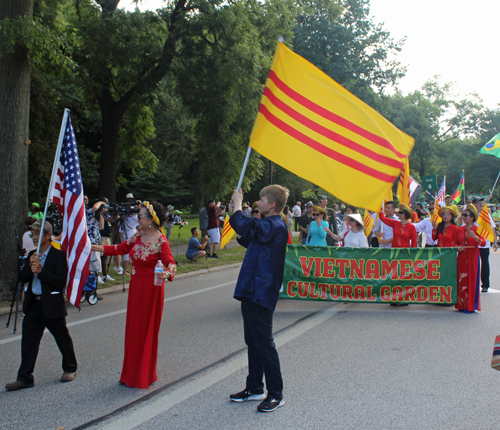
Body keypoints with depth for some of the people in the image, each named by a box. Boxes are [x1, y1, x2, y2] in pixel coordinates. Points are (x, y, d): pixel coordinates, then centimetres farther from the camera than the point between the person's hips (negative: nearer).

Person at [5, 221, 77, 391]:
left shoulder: (58, 255, -11)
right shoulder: (32, 255, 11)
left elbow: (61, 281, -18)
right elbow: (23, 278, 4)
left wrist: (41, 271, -25)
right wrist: (30, 266, -14)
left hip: (51, 305, -6)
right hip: (33, 305, 6)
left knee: (63, 339, 10)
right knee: (28, 341, 5)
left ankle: (70, 369, 29)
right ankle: (25, 378, 11)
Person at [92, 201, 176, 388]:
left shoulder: (161, 241, -16)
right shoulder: (138, 236, 6)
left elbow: (170, 263, -24)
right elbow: (120, 248, 15)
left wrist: (166, 273, -45)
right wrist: (95, 248, 14)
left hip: (151, 289, -8)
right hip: (135, 287, 8)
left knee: (146, 331, 2)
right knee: (133, 329, 13)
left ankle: (145, 376, 17)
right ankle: (132, 374, 26)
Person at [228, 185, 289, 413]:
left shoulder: (273, 226, -19)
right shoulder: (269, 225, 15)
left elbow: (241, 225, -31)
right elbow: (246, 238, 28)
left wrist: (237, 203, -11)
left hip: (260, 293, -11)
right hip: (252, 291, 11)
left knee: (264, 344, -3)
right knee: (253, 342, 17)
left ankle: (276, 394, 8)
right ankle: (254, 388, 29)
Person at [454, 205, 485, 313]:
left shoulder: (477, 229, -2)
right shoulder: (459, 230, 10)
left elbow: (483, 243, -14)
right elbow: (455, 243, 17)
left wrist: (475, 237, -32)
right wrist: (458, 247, -6)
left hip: (472, 258, -4)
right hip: (461, 258, 4)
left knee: (472, 280, -2)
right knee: (461, 280, 3)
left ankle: (471, 305, 6)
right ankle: (461, 305, 11)